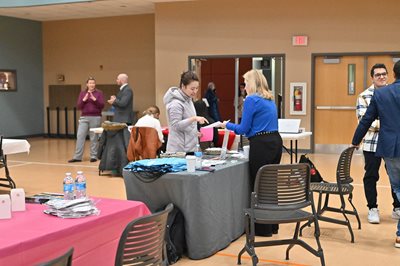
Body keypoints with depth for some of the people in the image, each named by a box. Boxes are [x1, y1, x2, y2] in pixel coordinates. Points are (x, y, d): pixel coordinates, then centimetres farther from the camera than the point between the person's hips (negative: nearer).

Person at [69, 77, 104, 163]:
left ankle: (93, 156, 10)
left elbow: (102, 105, -5)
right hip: (84, 118, 2)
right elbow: (78, 106, 4)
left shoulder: (99, 93, 3)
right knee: (80, 136, -3)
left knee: (94, 138, 1)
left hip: (95, 118, -2)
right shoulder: (82, 93, 10)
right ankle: (77, 157, 1)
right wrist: (84, 99, -12)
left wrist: (94, 99, -17)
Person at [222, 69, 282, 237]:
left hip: (261, 145, -8)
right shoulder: (270, 100, 17)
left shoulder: (251, 100, -8)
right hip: (276, 141, 8)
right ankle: (272, 225, 24)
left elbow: (244, 129, -7)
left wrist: (228, 125, 10)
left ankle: (263, 228, 9)